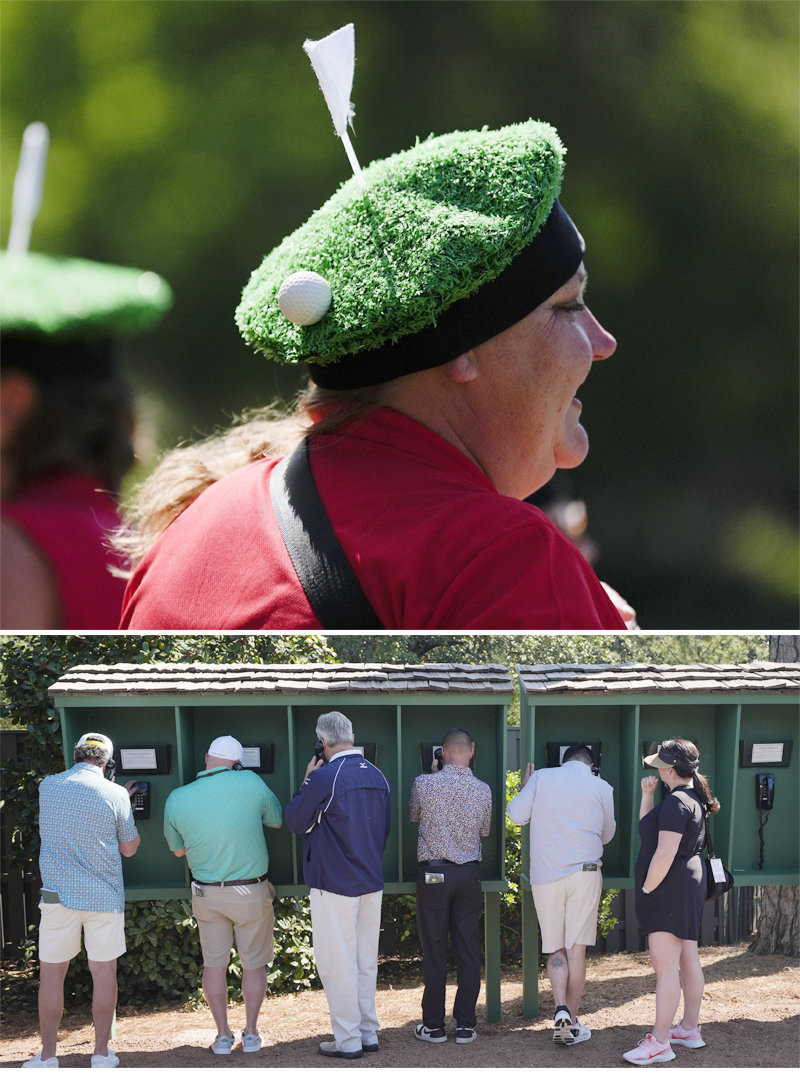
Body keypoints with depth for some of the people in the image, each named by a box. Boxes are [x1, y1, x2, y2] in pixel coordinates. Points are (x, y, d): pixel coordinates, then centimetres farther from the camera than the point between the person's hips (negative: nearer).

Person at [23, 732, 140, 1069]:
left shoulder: (48, 786, 2)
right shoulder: (115, 795, -7)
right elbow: (129, 848, 4)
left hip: (59, 894, 1)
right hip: (104, 896, -1)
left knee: (51, 972, 7)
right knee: (103, 971, 7)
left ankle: (47, 1055, 7)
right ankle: (102, 1052, 11)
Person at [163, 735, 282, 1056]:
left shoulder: (177, 799, -9)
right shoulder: (250, 784, -16)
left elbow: (178, 850, 6)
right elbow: (276, 821, 2)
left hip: (207, 894, 1)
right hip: (251, 894, -1)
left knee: (214, 963, 12)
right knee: (253, 963, 13)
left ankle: (223, 1035, 13)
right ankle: (251, 1033, 17)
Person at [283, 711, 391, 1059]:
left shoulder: (324, 778, -17)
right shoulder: (377, 776, 5)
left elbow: (295, 820, -5)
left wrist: (306, 781, 5)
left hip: (335, 886, -7)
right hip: (372, 884, 7)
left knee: (338, 965, -1)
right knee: (365, 962, 15)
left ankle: (348, 1041, 1)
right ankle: (368, 1033, 21)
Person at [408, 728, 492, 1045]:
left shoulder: (424, 784, -9)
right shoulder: (483, 790, -3)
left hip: (433, 873, -2)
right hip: (469, 875, 2)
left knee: (434, 951, 3)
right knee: (468, 950, 7)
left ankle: (434, 1025, 6)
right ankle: (465, 1025, 9)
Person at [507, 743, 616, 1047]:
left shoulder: (541, 778, 5)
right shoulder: (602, 788, 6)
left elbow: (516, 814, 2)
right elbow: (607, 834, 16)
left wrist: (524, 788, 19)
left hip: (545, 875, 1)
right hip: (584, 872, -1)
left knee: (555, 947, 8)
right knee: (577, 948, 3)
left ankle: (561, 1009, -14)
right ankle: (572, 1023, 3)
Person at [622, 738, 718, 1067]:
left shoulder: (676, 803, -19)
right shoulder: (693, 798, 13)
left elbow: (665, 854, -24)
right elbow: (648, 827, 23)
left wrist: (647, 890, -16)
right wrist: (647, 795, 11)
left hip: (669, 888, -11)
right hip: (689, 884, 11)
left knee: (665, 965, -9)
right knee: (688, 960, 16)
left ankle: (659, 1043, -9)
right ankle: (690, 1029, 24)